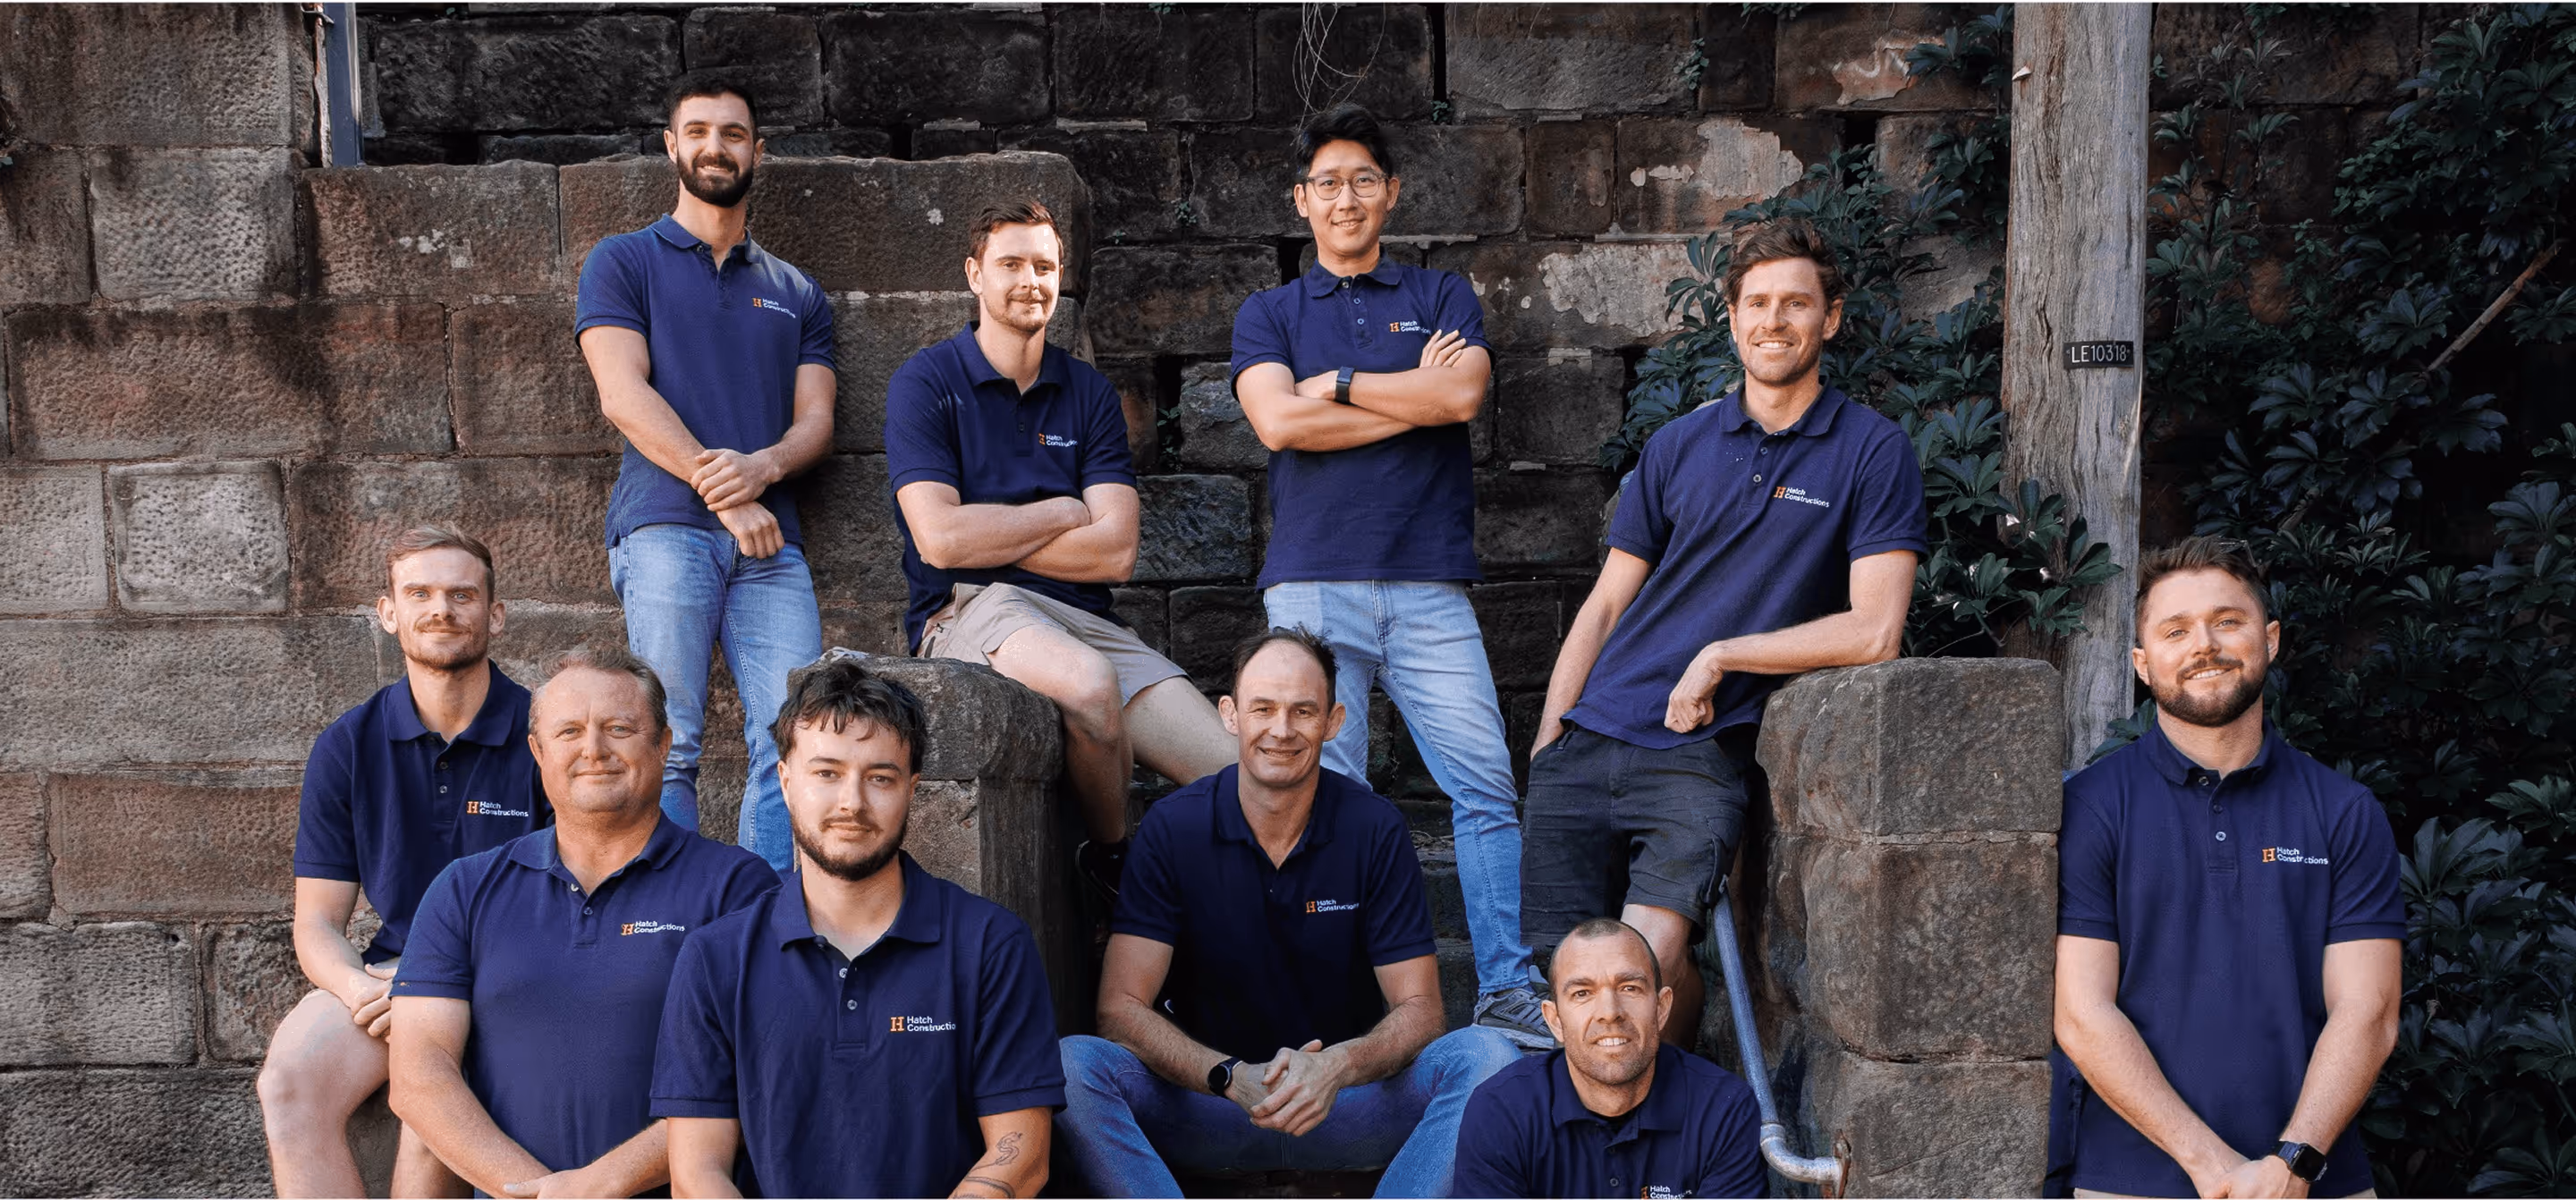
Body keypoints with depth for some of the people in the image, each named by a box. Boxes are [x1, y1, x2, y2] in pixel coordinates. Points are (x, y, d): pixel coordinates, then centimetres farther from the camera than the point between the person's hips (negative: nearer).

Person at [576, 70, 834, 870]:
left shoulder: (796, 292, 25)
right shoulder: (626, 262, 15)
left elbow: (816, 420, 15)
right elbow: (625, 397, 1)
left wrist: (763, 466, -9)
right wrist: (721, 492, -9)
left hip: (769, 536, 3)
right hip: (665, 525, -3)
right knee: (668, 748, -9)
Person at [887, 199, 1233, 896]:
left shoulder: (1089, 393, 14)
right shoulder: (927, 383, 4)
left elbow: (1115, 553, 2)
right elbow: (940, 540, -10)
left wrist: (986, 536, -4)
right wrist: (1061, 513, 1)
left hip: (1083, 618, 4)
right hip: (969, 612, -4)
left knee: (1238, 778, -17)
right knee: (1089, 682, -37)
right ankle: (1115, 863, -10)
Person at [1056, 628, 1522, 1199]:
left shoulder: (1375, 828, -4)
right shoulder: (1173, 828, -6)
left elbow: (1418, 1009, -5)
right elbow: (1121, 1008, -11)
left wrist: (1339, 1066, -27)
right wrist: (1236, 1079, -28)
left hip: (1347, 1106, 1)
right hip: (1207, 1106, 0)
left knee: (1487, 1056, -26)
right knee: (1073, 1063, -29)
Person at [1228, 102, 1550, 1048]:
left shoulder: (1443, 298, 18)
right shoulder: (1269, 315, 17)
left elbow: (1461, 395, -3)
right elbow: (1279, 422, -4)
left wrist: (1337, 383, 0)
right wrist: (1413, 398, -2)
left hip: (1429, 587, 1)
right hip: (1313, 586, 0)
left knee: (1486, 785, -8)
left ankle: (1508, 990, -2)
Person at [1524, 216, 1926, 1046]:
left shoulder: (1872, 451, 2)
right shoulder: (1678, 446, 13)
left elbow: (1874, 632, -6)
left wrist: (1721, 654, -5)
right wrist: (1546, 741, 6)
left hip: (1703, 755, -4)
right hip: (1590, 739, 4)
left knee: (1648, 951, -22)